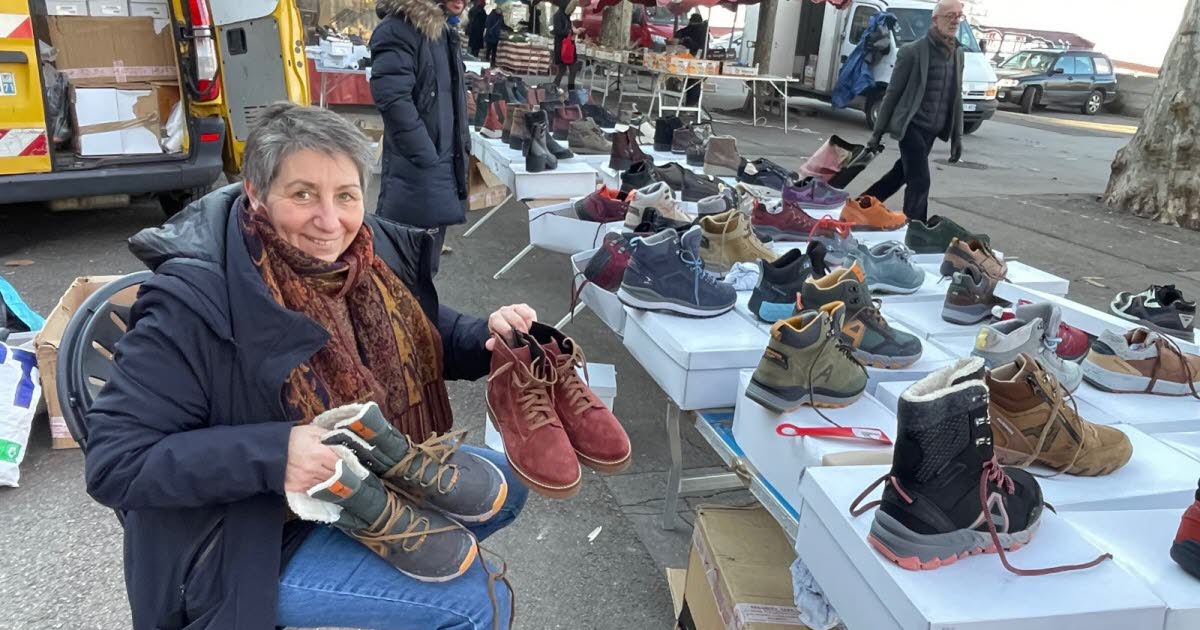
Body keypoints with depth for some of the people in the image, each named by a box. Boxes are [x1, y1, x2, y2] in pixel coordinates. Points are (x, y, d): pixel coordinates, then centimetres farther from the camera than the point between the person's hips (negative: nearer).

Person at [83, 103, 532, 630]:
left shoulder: (374, 251, -9)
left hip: (368, 478, 7)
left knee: (505, 486, 17)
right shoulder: (194, 308, -29)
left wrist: (487, 337, -12)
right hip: (253, 539, -7)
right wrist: (271, 455, -38)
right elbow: (113, 463, -26)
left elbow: (423, 329, 9)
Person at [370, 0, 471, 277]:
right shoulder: (399, 29, -14)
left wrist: (461, 147, 14)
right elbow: (392, 98, -23)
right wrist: (428, 160, -22)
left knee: (426, 265, 17)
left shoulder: (445, 31, 16)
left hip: (445, 168, 9)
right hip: (416, 174, -9)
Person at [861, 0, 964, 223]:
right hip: (911, 126, -7)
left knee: (901, 175, 16)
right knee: (920, 181, -10)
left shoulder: (958, 54, 10)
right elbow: (892, 93, -7)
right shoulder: (912, 52, -10)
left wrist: (957, 136, 11)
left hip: (931, 130, 7)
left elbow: (956, 97, 15)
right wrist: (878, 132, -6)